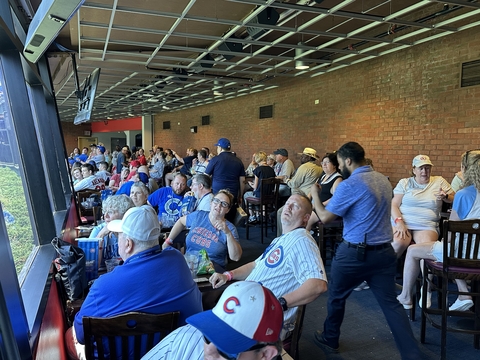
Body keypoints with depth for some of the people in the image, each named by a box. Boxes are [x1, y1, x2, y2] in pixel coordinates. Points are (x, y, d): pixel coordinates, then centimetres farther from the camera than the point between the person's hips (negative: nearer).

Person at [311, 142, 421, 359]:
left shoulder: (350, 184, -17)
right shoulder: (383, 180, 8)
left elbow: (325, 217, -13)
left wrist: (314, 196, 3)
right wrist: (332, 197, 20)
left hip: (355, 253, -6)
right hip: (384, 251, 7)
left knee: (336, 296, 16)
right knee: (391, 304, 10)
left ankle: (330, 340, 34)